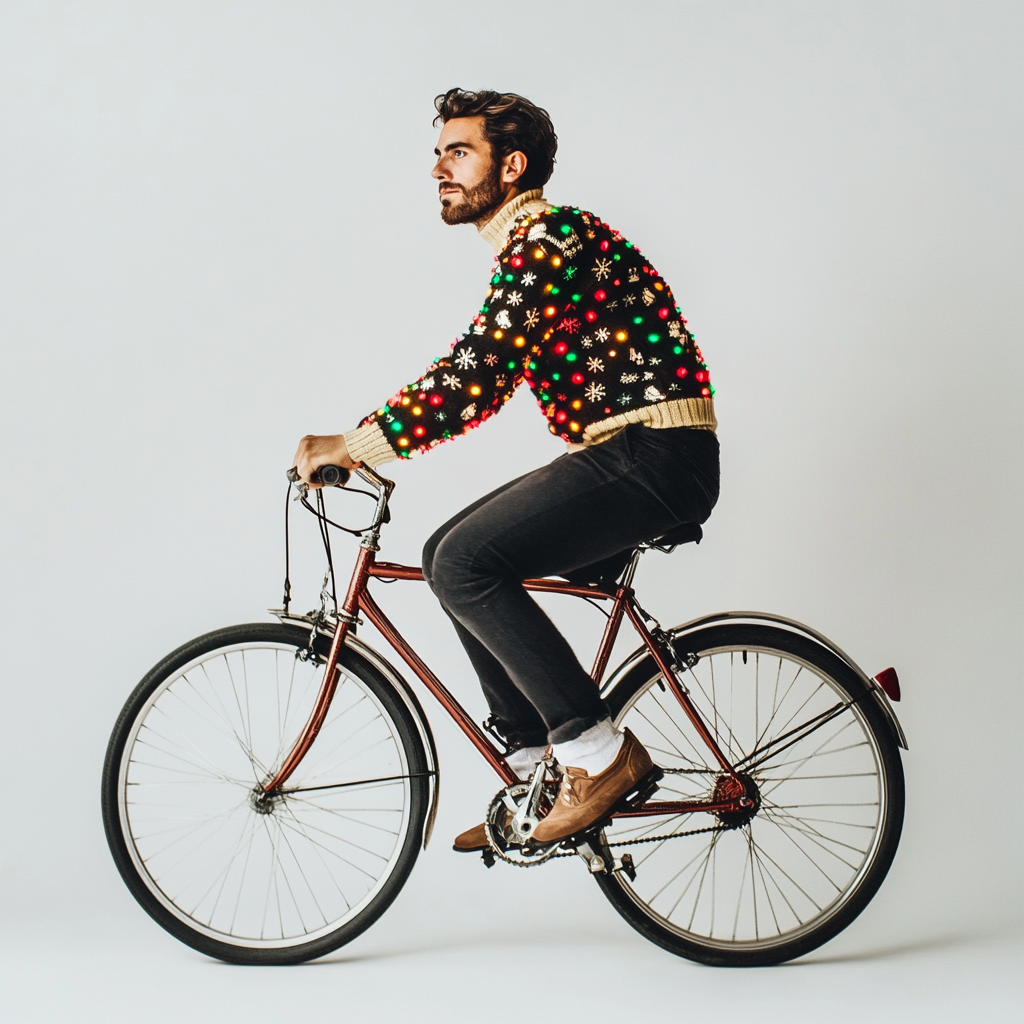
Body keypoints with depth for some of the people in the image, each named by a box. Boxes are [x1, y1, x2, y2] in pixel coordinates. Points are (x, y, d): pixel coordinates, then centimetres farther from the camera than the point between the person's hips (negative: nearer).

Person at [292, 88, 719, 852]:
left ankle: (603, 753, -11)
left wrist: (355, 444, -15)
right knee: (451, 554, 9)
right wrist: (360, 444, 15)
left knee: (465, 563, -19)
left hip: (654, 454, -10)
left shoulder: (553, 237, -13)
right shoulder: (524, 249, 19)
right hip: (616, 454, 10)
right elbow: (481, 380, 22)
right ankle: (539, 759, 12)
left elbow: (476, 370, -22)